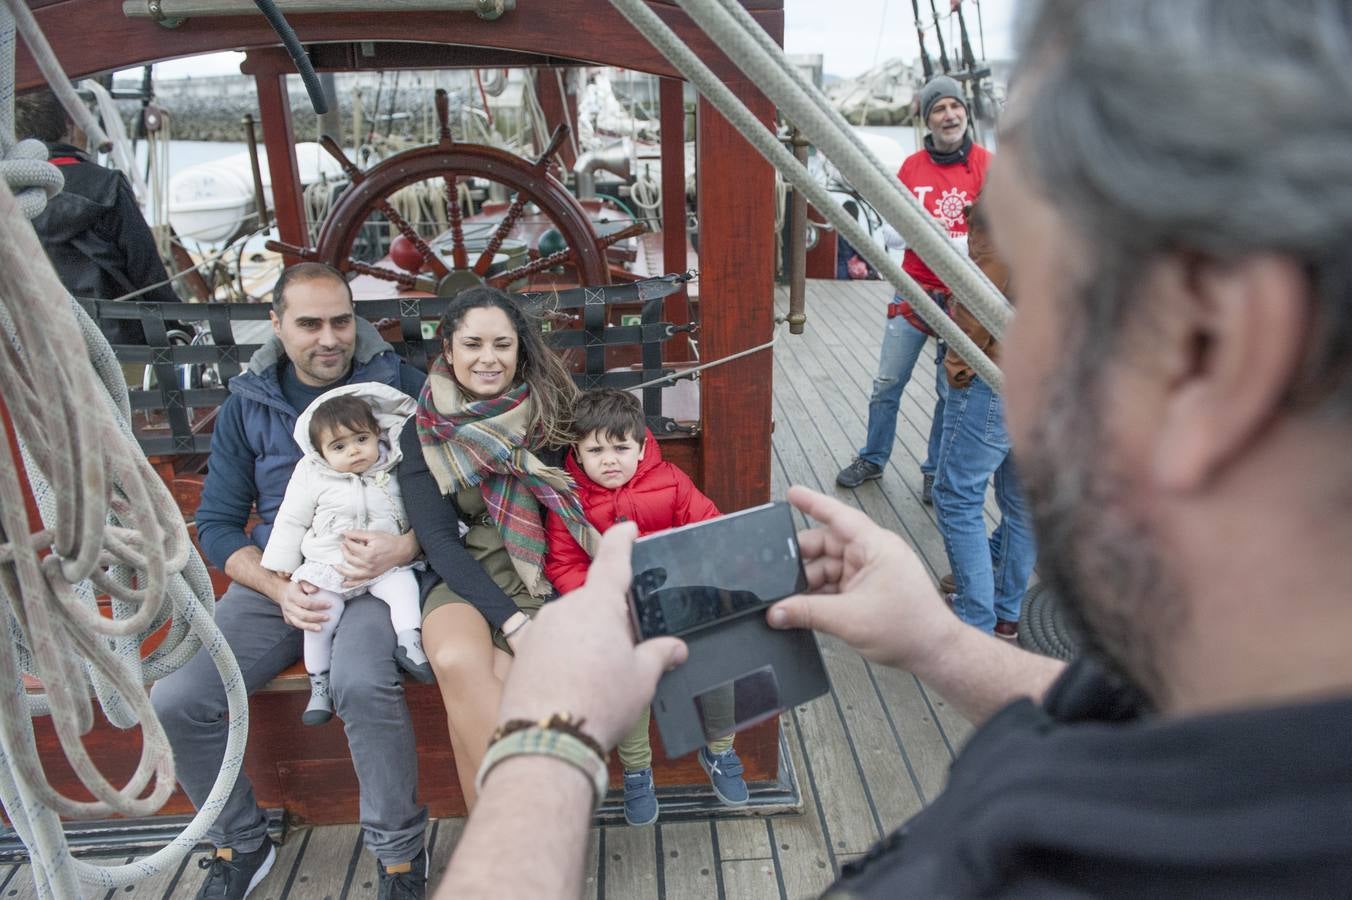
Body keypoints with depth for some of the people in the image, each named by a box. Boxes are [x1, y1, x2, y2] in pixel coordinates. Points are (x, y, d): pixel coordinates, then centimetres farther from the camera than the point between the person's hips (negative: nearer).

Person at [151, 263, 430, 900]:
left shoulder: (398, 385, 0)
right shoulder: (246, 405, 9)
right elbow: (216, 523, 9)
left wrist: (406, 547, -23)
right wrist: (277, 587, -9)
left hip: (373, 572, -3)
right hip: (276, 578, 4)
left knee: (363, 682, -34)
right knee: (174, 702, -14)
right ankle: (241, 843, 14)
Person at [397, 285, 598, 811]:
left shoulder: (551, 414, 2)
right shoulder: (423, 432, 2)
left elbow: (573, 512, 6)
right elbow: (438, 539, -5)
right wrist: (513, 622, -18)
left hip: (541, 577, -1)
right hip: (463, 580, 1)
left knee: (473, 698, -27)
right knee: (458, 662, -32)